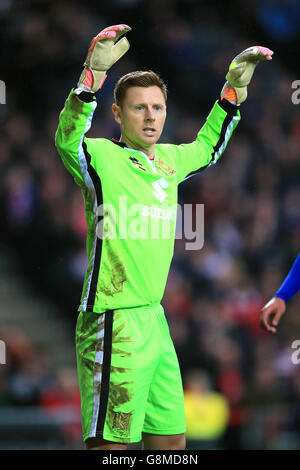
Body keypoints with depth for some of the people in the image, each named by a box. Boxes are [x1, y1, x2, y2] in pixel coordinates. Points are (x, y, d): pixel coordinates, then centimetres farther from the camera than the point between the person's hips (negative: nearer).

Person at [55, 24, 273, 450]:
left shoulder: (168, 160, 13)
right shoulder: (101, 158, -8)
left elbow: (207, 147, 35)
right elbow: (67, 139, -30)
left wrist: (235, 86, 29)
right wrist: (94, 72, -42)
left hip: (154, 319, 8)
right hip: (115, 324, -8)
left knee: (172, 441, 13)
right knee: (111, 445, -10)